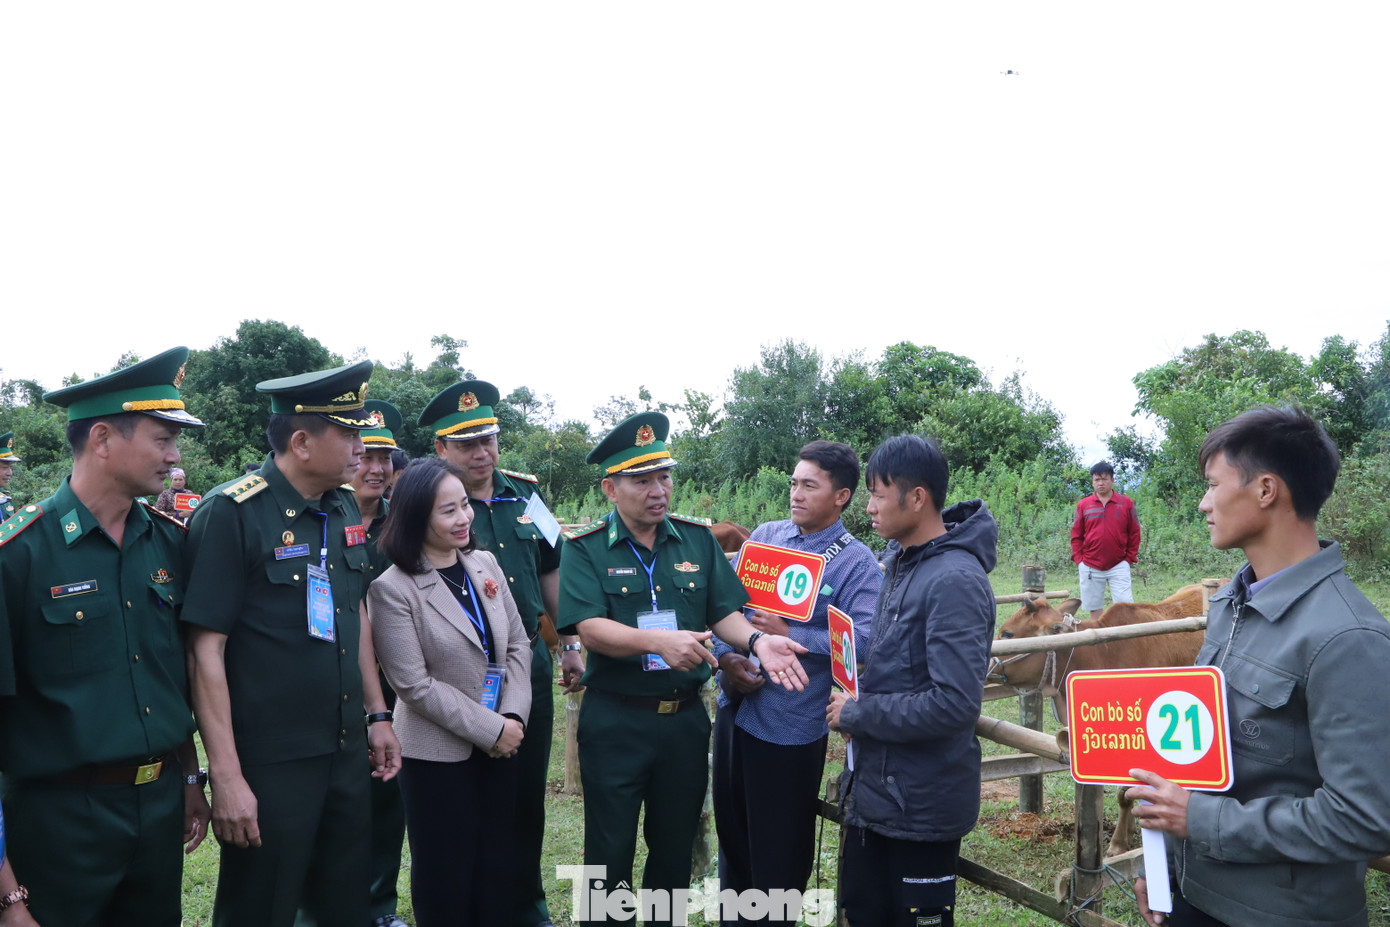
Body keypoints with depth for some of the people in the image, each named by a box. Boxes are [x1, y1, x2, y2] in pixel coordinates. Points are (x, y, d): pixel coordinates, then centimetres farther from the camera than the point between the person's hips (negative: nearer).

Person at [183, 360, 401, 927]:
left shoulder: (345, 510, 6)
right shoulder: (230, 514, -15)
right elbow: (206, 650, -16)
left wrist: (377, 714, 16)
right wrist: (226, 777, -18)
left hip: (347, 753, 7)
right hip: (269, 766, -6)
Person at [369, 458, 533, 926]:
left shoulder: (485, 563, 3)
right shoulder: (392, 589, -14)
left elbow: (518, 645, 6)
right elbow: (415, 686, -16)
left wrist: (514, 718, -7)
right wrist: (492, 729, -15)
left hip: (500, 745, 5)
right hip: (439, 755, -5)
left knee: (496, 869, 14)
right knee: (447, 877, 11)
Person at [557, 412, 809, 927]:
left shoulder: (698, 540, 3)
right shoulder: (585, 549, -8)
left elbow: (724, 612, 0)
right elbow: (589, 628, -19)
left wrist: (757, 641, -21)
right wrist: (660, 641, -34)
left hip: (685, 717, 3)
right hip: (614, 721, -3)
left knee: (676, 846, 18)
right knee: (610, 851, 11)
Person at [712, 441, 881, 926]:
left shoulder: (857, 563, -10)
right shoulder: (765, 535, 6)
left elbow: (864, 640, -23)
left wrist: (789, 635, -25)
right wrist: (726, 656, -11)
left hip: (789, 725, -5)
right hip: (734, 707, 6)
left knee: (778, 851, 9)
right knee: (731, 831, 22)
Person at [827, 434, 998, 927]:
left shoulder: (955, 581, -23)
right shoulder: (901, 562, 5)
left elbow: (955, 702, -29)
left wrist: (856, 714, -19)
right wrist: (856, 705, 0)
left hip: (923, 802, -8)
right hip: (874, 789, 8)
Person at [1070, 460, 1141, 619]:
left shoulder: (1126, 503, 2)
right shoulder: (1083, 505, 3)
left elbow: (1134, 533, 6)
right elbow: (1076, 536, 8)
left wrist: (1130, 557, 1)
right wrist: (1079, 558, 0)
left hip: (1118, 566, -1)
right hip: (1090, 567, 1)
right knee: (1094, 608, 7)